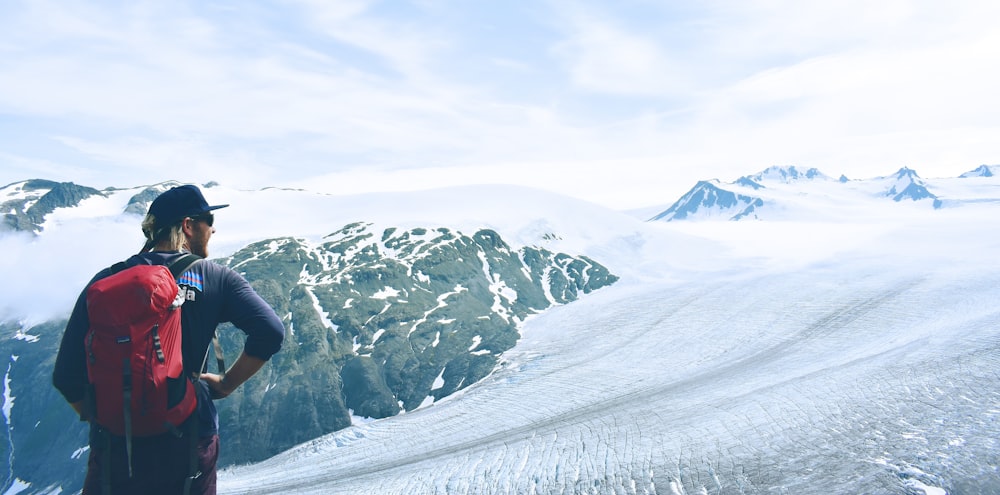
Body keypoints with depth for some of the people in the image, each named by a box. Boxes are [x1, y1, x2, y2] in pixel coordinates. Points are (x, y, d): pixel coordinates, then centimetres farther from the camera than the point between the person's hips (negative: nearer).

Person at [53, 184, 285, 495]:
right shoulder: (216, 279, -6)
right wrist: (226, 384, -3)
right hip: (191, 444, 0)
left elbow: (66, 375, -3)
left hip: (115, 448, 1)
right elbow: (270, 332, -18)